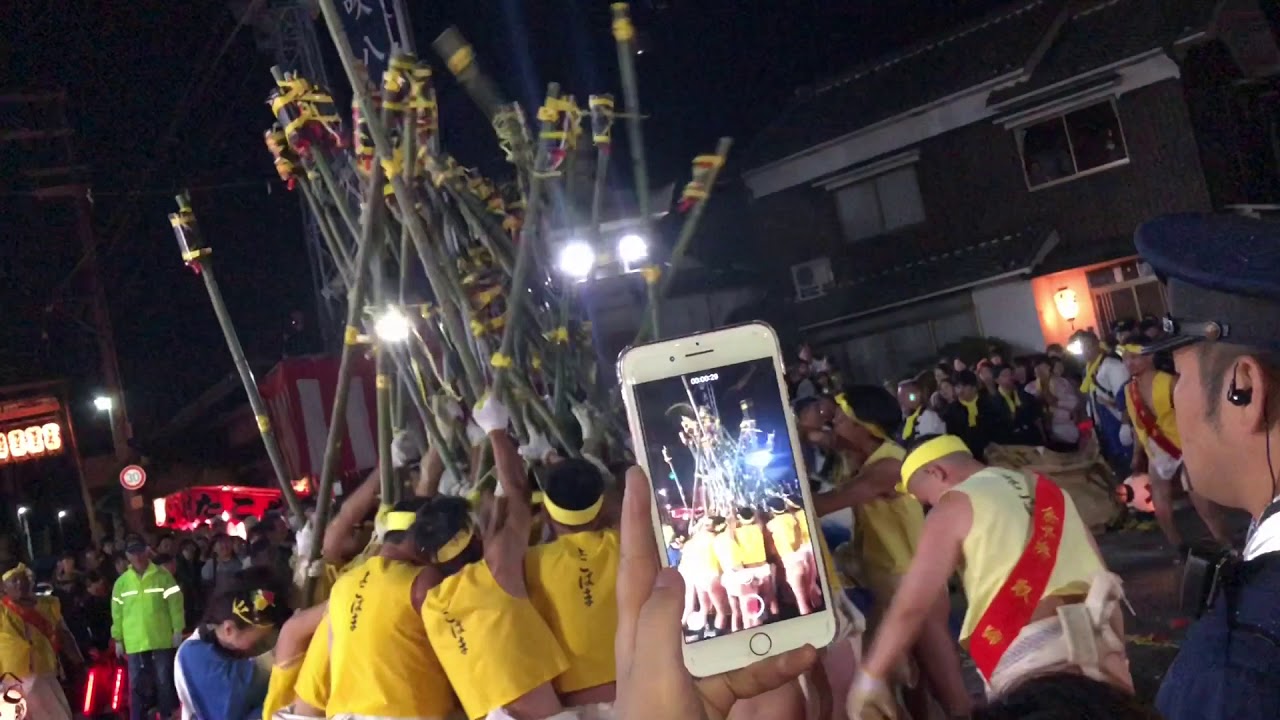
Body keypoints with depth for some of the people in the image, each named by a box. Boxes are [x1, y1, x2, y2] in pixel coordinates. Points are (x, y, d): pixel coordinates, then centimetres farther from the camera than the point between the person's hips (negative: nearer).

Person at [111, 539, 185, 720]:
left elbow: (175, 603, -1)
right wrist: (118, 639, 5)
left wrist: (178, 631, -5)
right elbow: (117, 612, 7)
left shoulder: (163, 576, 0)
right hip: (134, 642, 1)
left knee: (165, 681, 5)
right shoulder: (122, 581, 6)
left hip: (161, 639, -1)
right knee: (136, 684, 3)